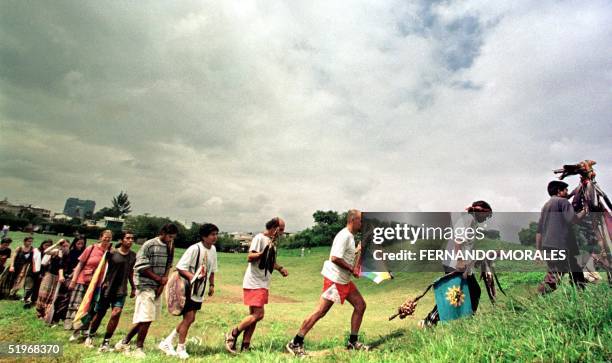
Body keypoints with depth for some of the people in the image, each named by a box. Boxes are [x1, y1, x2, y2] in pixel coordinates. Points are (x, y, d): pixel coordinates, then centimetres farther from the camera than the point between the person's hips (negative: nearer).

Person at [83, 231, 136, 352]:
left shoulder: (133, 256, 4)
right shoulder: (112, 253, -8)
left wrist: (133, 288, 17)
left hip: (121, 291, 2)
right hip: (107, 289, -2)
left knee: (116, 314, -13)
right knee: (99, 314, 12)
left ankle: (106, 342, 4)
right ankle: (90, 336, 39)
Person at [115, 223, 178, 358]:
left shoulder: (169, 247, 8)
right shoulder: (149, 245, -11)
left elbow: (168, 266, 8)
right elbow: (141, 267, -13)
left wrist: (162, 284, -4)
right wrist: (159, 279, -12)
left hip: (158, 287, 6)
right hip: (146, 285, -6)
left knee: (144, 319, 11)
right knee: (146, 319, -4)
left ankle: (124, 343, 28)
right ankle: (139, 348, 13)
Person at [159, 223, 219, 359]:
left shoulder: (213, 250, 3)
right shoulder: (194, 249, -20)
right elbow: (180, 267, -21)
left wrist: (212, 284, 7)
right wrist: (192, 276, -34)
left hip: (200, 291, 8)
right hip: (188, 288, -7)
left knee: (190, 319, 13)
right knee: (189, 317, -3)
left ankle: (167, 342, 29)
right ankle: (180, 349, 17)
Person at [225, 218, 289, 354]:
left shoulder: (273, 242, 13)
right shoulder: (259, 238, -13)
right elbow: (250, 257, -21)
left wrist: (280, 268, 10)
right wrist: (265, 252, -34)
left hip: (263, 284, 9)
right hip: (254, 283, -9)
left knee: (254, 315, 10)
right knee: (258, 314, -11)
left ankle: (245, 347, 19)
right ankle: (232, 335, 6)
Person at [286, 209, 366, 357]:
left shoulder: (350, 236, 14)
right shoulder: (344, 236, -18)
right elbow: (335, 258, -27)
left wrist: (357, 250, 14)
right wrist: (352, 269, -18)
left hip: (344, 280, 10)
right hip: (334, 279, -10)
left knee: (360, 305, 10)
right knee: (320, 311, -8)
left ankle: (353, 342, 22)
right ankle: (295, 343, 2)